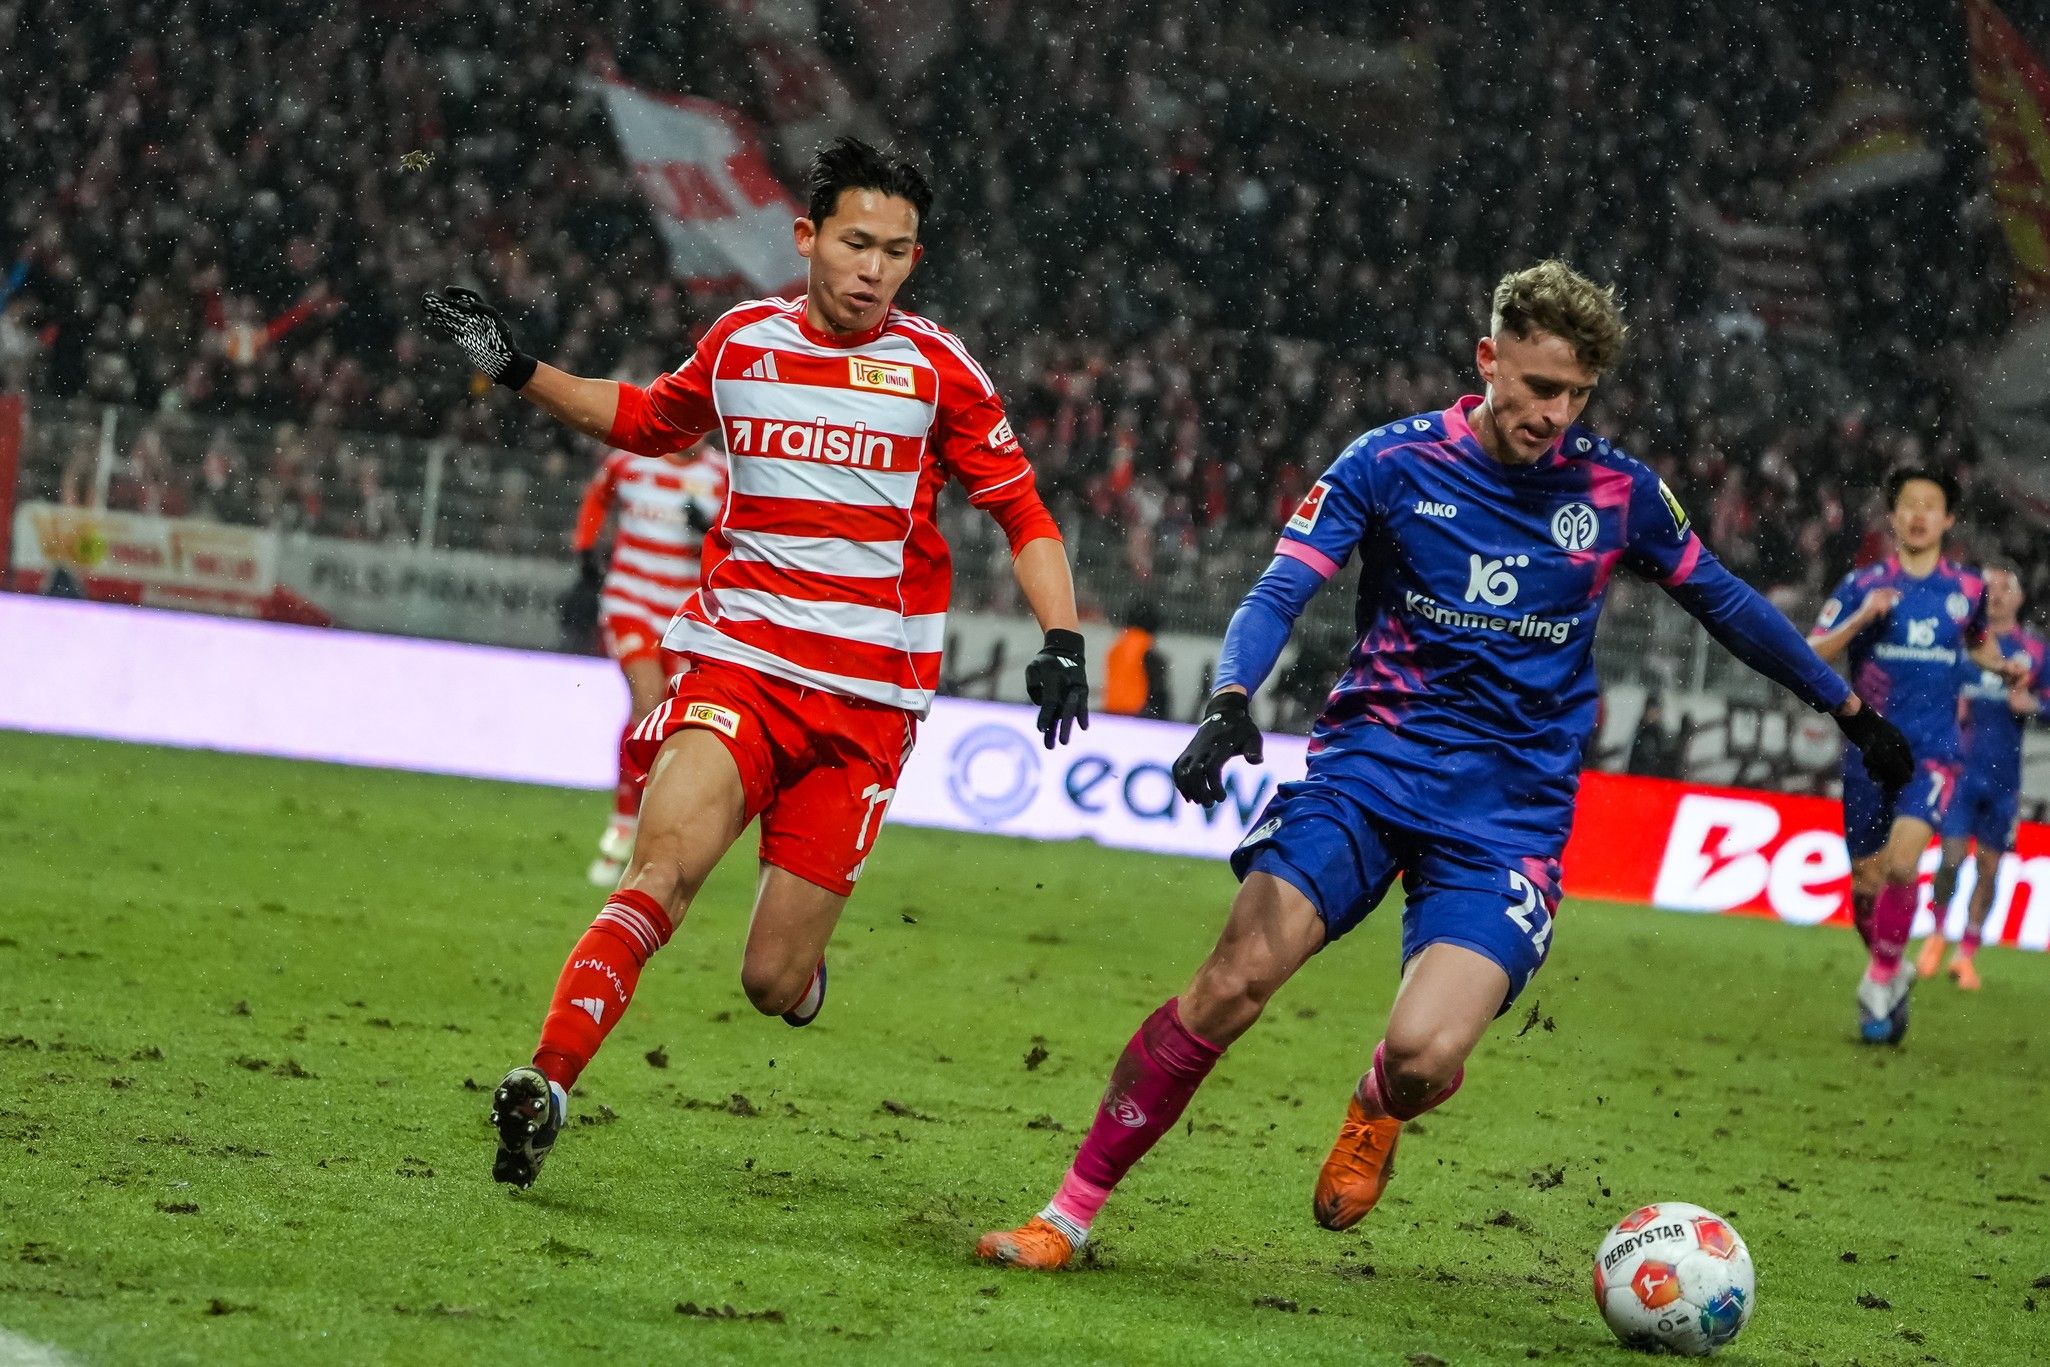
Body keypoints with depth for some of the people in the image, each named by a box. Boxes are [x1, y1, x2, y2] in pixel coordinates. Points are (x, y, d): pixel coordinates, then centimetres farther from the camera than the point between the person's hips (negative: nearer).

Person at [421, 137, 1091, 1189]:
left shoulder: (934, 369, 1)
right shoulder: (740, 341, 8)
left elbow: (1022, 512, 8)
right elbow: (648, 420, 29)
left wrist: (1061, 644, -6)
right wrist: (518, 372, 21)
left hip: (868, 698, -1)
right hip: (735, 665, 1)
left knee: (773, 984, -3)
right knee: (665, 869, -27)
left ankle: (805, 971, 34)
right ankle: (546, 1085, -31)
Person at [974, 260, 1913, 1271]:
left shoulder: (1618, 492, 3)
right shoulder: (1393, 462, -3)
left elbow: (1724, 600, 19)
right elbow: (1280, 593, -8)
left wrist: (1848, 707, 26)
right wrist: (1230, 705, -28)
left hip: (1511, 817, 0)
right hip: (1371, 762, 0)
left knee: (1426, 1056, -23)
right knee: (1235, 980, -22)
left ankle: (1379, 1107, 17)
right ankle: (1073, 1209, -9)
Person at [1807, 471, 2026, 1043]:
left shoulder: (1967, 589, 4)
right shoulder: (1862, 586, 0)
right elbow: (1810, 658, -5)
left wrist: (2003, 666, 5)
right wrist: (1860, 619, -20)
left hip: (1933, 752, -1)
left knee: (1901, 862, -22)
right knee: (1866, 881, 6)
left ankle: (1880, 977, -5)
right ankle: (1891, 974, 31)